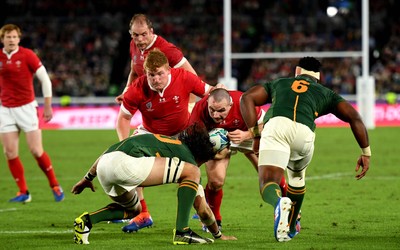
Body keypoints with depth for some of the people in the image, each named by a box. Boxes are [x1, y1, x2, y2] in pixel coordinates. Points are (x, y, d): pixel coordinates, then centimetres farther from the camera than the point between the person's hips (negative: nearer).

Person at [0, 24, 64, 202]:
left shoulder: (27, 55, -8)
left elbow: (45, 79, -4)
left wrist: (47, 106, -5)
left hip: (26, 107, -3)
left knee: (36, 151, -6)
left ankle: (55, 186, 12)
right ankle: (23, 192, 8)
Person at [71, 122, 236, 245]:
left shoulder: (168, 140, 34)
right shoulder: (189, 160, 15)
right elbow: (202, 209, 21)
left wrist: (88, 178, 39)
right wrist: (218, 235, 36)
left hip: (104, 166, 8)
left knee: (133, 210, 34)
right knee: (192, 173, 1)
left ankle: (87, 220, 10)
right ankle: (181, 232, -3)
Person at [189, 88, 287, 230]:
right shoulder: (200, 109, -34)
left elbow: (264, 125, -24)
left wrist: (246, 135, -41)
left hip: (247, 136, 0)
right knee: (215, 180, -18)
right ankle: (214, 221, 9)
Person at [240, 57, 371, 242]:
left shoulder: (278, 83, 37)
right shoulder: (325, 93, 34)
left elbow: (247, 98, 24)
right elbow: (354, 117, 24)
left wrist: (255, 134, 21)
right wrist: (366, 153, 28)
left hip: (275, 124, -1)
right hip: (304, 131, 1)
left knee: (268, 183, -8)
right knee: (297, 176, 32)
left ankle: (279, 202, -43)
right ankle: (290, 228, 40)